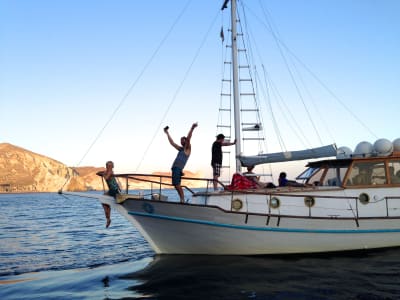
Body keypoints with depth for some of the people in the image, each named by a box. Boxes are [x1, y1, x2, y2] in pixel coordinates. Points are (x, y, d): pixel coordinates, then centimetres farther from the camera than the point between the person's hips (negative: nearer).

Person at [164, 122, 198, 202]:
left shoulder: (188, 149, 2)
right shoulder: (180, 149, 23)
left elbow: (188, 139, -14)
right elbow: (172, 142, 32)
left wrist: (192, 129, -26)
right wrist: (167, 133, 36)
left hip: (178, 169, -8)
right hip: (175, 168, 8)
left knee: (177, 185, -14)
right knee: (176, 186, 7)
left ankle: (182, 200, -13)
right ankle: (182, 200, 10)